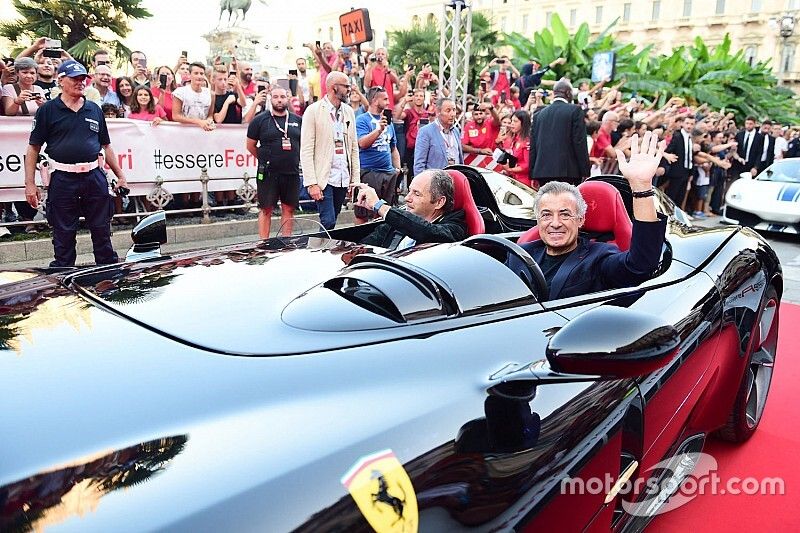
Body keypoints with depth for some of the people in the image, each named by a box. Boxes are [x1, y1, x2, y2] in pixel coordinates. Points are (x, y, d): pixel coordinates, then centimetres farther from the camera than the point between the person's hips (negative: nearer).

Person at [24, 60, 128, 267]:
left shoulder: (94, 110, 13)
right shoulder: (48, 110, 2)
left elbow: (106, 146, 17)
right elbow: (33, 148, 1)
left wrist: (121, 176, 13)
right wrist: (30, 184, -6)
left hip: (95, 177, 3)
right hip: (63, 180, -3)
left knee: (102, 231, 8)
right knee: (63, 234, 5)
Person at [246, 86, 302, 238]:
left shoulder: (298, 120, 9)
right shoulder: (260, 120, 1)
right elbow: (250, 146, 7)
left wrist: (294, 160, 12)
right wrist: (265, 159, 9)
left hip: (292, 173, 3)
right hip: (268, 173, -3)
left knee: (289, 208, 8)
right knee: (266, 209, 1)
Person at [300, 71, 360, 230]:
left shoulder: (349, 111, 12)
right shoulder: (314, 111, -5)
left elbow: (354, 148, 14)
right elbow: (306, 151, -9)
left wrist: (355, 179, 7)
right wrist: (311, 183, -16)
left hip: (343, 179, 5)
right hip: (323, 179, -5)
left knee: (331, 222, 10)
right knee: (328, 222, -11)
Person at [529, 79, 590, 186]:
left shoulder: (539, 114, 12)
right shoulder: (575, 110, -1)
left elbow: (533, 146, 11)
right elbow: (580, 143, -5)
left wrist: (532, 174, 15)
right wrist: (585, 172, -1)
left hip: (542, 171, 4)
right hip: (567, 171, -4)